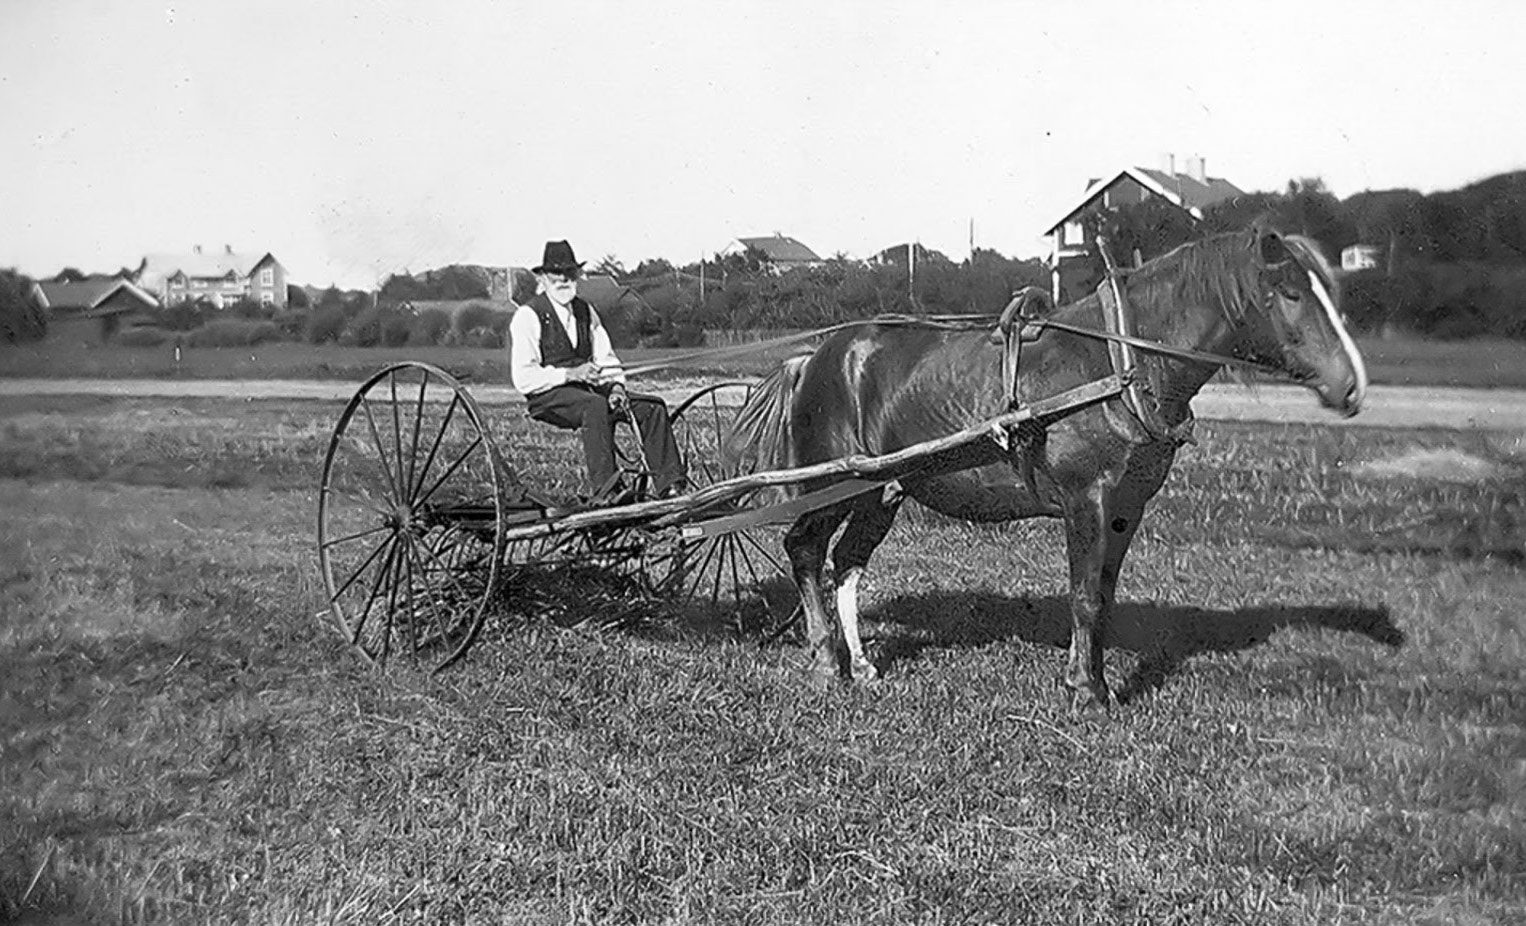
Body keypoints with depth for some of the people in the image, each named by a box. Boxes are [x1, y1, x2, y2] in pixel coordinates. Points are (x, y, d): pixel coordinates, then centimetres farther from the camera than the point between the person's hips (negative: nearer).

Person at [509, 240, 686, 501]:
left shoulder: (585, 311, 15)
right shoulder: (528, 316, -7)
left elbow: (606, 358, 15)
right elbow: (523, 379, -14)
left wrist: (616, 385, -7)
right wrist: (569, 374, -22)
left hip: (588, 387, 7)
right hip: (548, 396, -7)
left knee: (653, 406, -11)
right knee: (596, 406, -38)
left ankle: (667, 484, -18)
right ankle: (603, 487, -43)